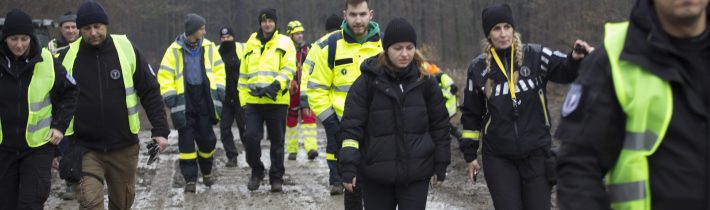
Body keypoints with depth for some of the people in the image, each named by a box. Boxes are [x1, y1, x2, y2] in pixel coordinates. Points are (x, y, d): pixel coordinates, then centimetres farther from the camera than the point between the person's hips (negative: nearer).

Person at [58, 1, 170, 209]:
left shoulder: (126, 50, -4)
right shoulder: (68, 57, -4)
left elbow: (150, 92, 2)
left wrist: (160, 130, -5)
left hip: (123, 147, 1)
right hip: (84, 148, -1)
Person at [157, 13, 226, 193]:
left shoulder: (208, 47, 4)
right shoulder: (174, 50, -4)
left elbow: (219, 70, 12)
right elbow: (164, 76, -2)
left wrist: (219, 90, 3)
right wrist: (170, 97, -9)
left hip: (204, 101, 2)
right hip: (184, 102, -2)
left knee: (207, 139, 7)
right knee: (186, 141, 0)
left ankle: (207, 173, 30)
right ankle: (190, 179, 5)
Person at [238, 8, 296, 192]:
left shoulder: (284, 43, 5)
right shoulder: (251, 43, 15)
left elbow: (289, 69, -7)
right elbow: (243, 73, 19)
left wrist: (276, 85, -23)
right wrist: (243, 98, 12)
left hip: (277, 100, -2)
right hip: (253, 100, 2)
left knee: (277, 141, 5)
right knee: (251, 137, -9)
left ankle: (276, 178, 16)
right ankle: (256, 171, 12)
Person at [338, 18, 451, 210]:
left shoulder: (425, 81, 1)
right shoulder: (368, 80, -5)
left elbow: (439, 125, 8)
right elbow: (351, 125, -7)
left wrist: (440, 166, 8)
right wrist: (349, 167, -13)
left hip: (416, 173, 1)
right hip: (375, 174, 0)